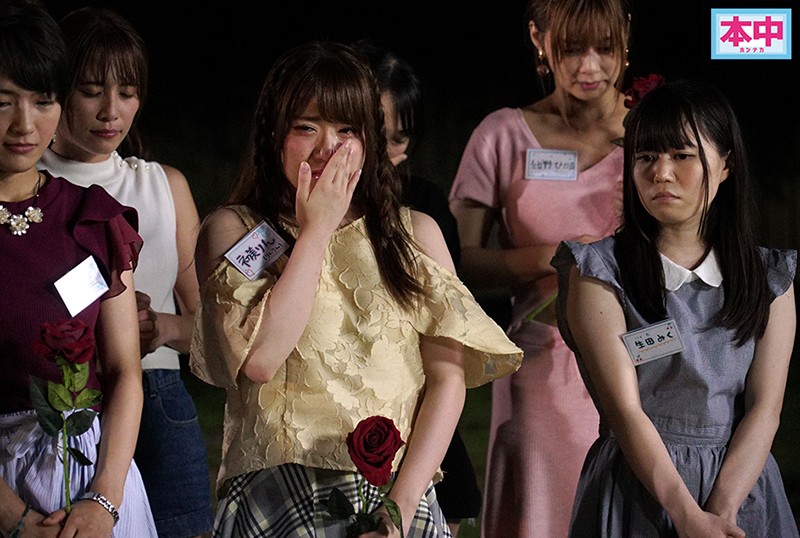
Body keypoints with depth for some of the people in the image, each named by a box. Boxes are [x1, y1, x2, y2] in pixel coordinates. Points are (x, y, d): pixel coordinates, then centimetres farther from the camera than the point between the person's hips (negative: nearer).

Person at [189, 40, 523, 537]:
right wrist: (316, 230, -2)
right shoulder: (233, 231, 7)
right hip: (278, 494, -2)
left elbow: (448, 377, 5)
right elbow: (260, 360, -9)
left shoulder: (416, 234, 13)